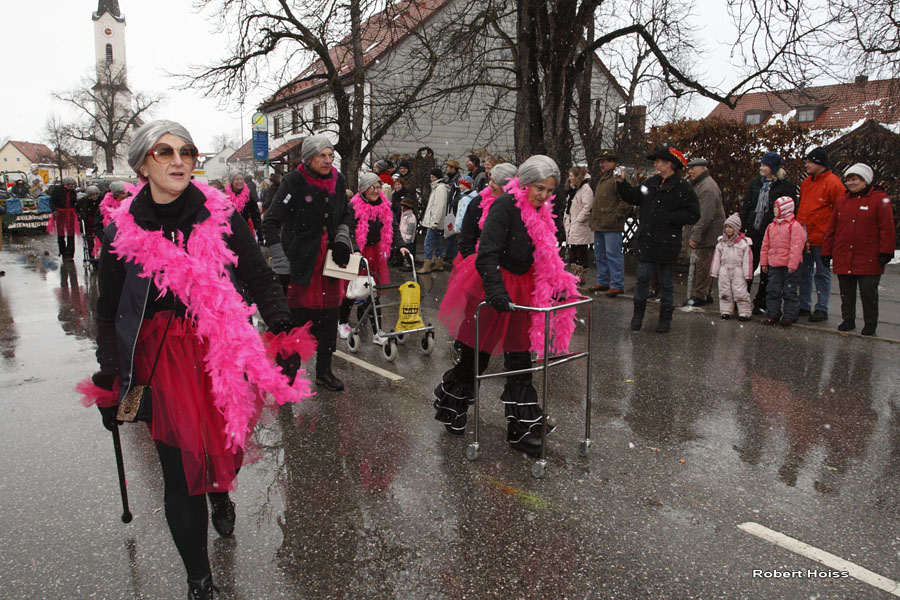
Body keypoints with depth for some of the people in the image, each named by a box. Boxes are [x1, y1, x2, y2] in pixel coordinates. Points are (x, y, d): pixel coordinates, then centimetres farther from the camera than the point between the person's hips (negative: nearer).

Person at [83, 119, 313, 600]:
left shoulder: (221, 217, -4)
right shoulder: (122, 232, -2)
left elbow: (260, 280, 3)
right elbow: (108, 313, 9)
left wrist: (286, 337, -5)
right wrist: (109, 383, 11)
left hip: (223, 355, 1)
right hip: (161, 362, 0)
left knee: (224, 444, 15)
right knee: (180, 474, 2)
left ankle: (221, 495, 54)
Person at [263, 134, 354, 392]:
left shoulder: (338, 180, 6)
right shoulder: (294, 181, -10)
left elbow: (346, 215, 22)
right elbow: (270, 223, -11)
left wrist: (342, 239, 3)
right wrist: (280, 264, -14)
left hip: (329, 264, 5)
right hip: (300, 263, -5)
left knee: (329, 318, 12)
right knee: (297, 320, -1)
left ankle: (324, 371, 28)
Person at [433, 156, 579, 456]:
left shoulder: (540, 212, 6)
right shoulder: (505, 206, -18)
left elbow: (544, 256, 14)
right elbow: (487, 255, -25)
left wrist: (557, 283, 3)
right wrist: (497, 292, -34)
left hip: (520, 288, 7)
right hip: (492, 286, -7)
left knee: (519, 360, 8)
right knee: (475, 355, 6)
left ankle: (522, 430, 16)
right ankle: (449, 409, 32)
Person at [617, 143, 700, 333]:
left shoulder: (683, 188, -9)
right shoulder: (651, 183, 9)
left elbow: (693, 215, -13)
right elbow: (634, 197, 23)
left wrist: (668, 217, -16)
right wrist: (622, 183, 10)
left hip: (667, 244, -4)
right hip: (645, 241, 4)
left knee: (666, 283, 8)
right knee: (642, 279, 6)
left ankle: (665, 319, 20)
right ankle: (638, 315, 18)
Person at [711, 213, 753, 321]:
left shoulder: (743, 243, -4)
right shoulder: (721, 243, 8)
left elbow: (747, 259, -4)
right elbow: (716, 258, 10)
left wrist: (747, 274, -7)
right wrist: (714, 272, 8)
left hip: (738, 272, -4)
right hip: (724, 271, 4)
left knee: (740, 293, -4)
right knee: (724, 292, 9)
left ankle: (744, 313, 4)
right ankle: (726, 311, 19)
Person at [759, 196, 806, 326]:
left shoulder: (794, 226, -9)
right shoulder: (771, 226, 11)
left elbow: (796, 247, -14)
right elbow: (765, 245, 14)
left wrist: (792, 265, -18)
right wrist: (764, 262, 12)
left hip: (788, 266, -6)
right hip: (774, 265, 6)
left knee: (790, 291, 3)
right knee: (773, 291, 8)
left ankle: (789, 316, 11)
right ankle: (772, 314, 16)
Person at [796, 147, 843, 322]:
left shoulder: (833, 183, -10)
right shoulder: (806, 183, 13)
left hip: (821, 239, -7)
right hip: (804, 238, 7)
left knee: (822, 273, 2)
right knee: (804, 272, 13)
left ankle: (822, 309, 11)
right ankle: (804, 306, 23)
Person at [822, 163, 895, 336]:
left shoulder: (879, 199, -3)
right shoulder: (841, 201, 12)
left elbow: (887, 228, -6)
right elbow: (831, 229, 13)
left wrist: (885, 252, -11)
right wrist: (827, 252, 11)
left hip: (869, 260, -4)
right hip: (843, 258, 4)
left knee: (868, 293, 3)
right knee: (846, 293, 12)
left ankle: (870, 324, 15)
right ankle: (848, 320, 25)